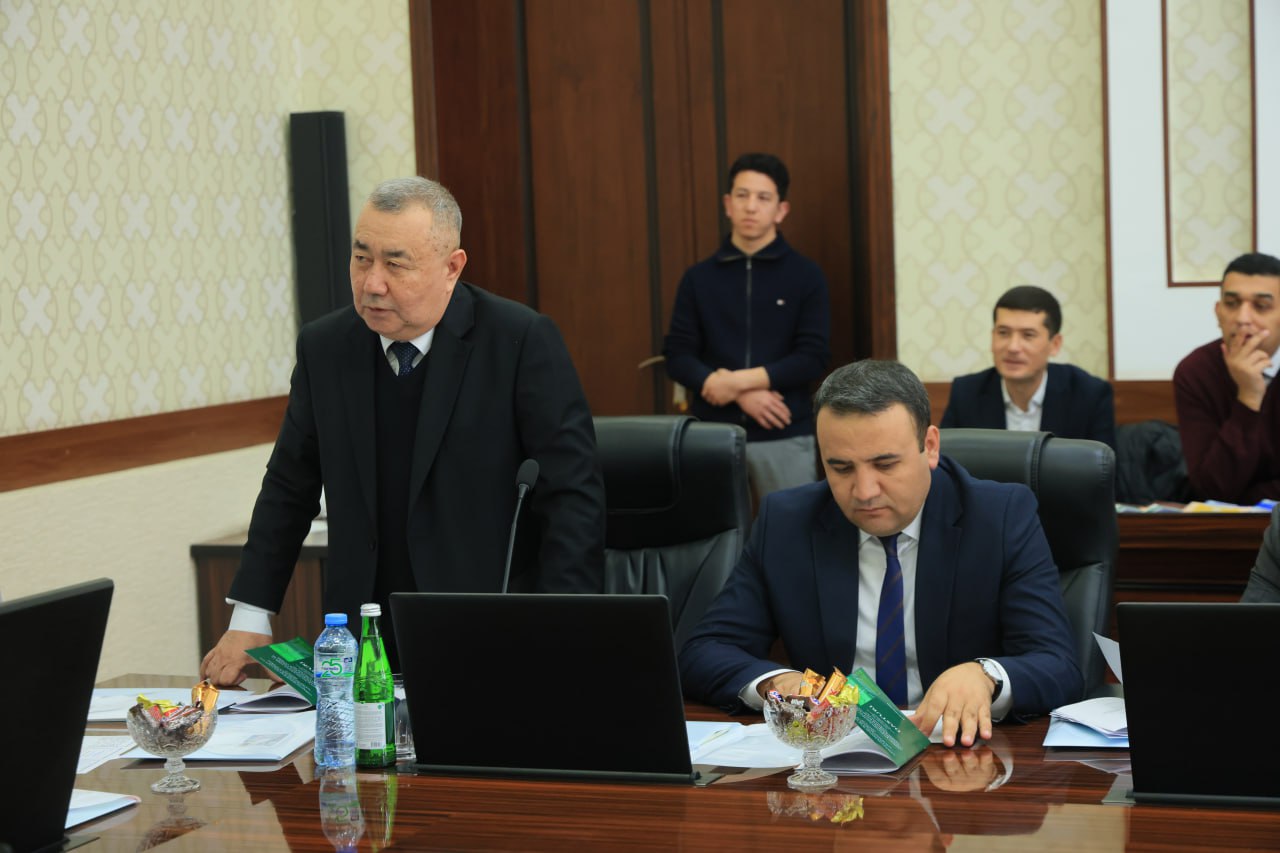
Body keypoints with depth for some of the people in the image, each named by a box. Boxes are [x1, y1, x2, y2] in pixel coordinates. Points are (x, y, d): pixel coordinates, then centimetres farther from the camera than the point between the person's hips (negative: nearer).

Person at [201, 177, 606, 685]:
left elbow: (574, 496, -8)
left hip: (495, 642, -3)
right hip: (362, 646, 4)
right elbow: (289, 489, 17)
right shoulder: (324, 347, 8)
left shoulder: (522, 341, -6)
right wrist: (248, 622, 11)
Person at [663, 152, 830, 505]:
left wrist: (740, 380, -14)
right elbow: (677, 357, 3)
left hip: (785, 436, -1)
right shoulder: (699, 278, 8)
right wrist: (741, 394, -12)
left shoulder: (805, 275, 3)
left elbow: (813, 358, -4)